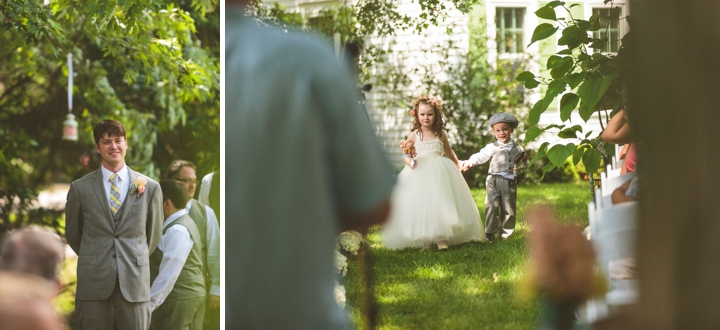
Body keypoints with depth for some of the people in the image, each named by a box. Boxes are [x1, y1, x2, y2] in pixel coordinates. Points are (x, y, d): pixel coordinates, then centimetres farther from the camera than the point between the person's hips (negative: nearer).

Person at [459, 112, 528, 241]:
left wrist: (524, 161, -4)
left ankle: (505, 233, 18)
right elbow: (480, 156, -7)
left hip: (510, 182, 2)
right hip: (493, 181, -2)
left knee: (508, 209, 6)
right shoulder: (492, 148, 3)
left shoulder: (517, 149, 11)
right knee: (491, 206, -10)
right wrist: (469, 162, -23)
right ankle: (489, 233, -3)